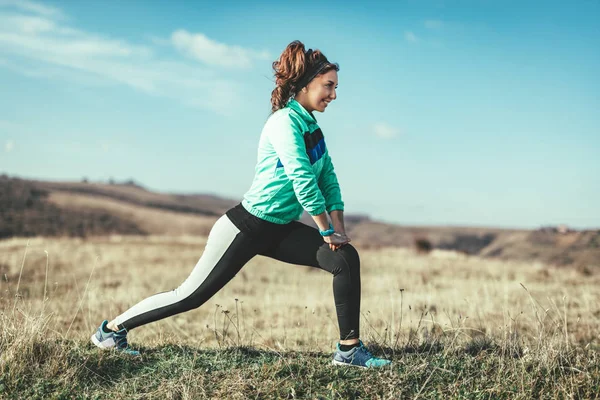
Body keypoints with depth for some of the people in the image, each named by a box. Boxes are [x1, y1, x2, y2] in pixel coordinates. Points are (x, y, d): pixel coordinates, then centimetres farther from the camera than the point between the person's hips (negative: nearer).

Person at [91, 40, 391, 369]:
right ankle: (112, 328, 17)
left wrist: (339, 228, -2)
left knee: (346, 259, -8)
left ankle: (349, 350, -3)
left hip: (281, 230, 8)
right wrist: (327, 232, -19)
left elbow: (328, 179, 9)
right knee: (191, 295, -1)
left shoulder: (312, 126, 8)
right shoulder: (285, 121, -18)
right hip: (246, 227, -8)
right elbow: (302, 180, -25)